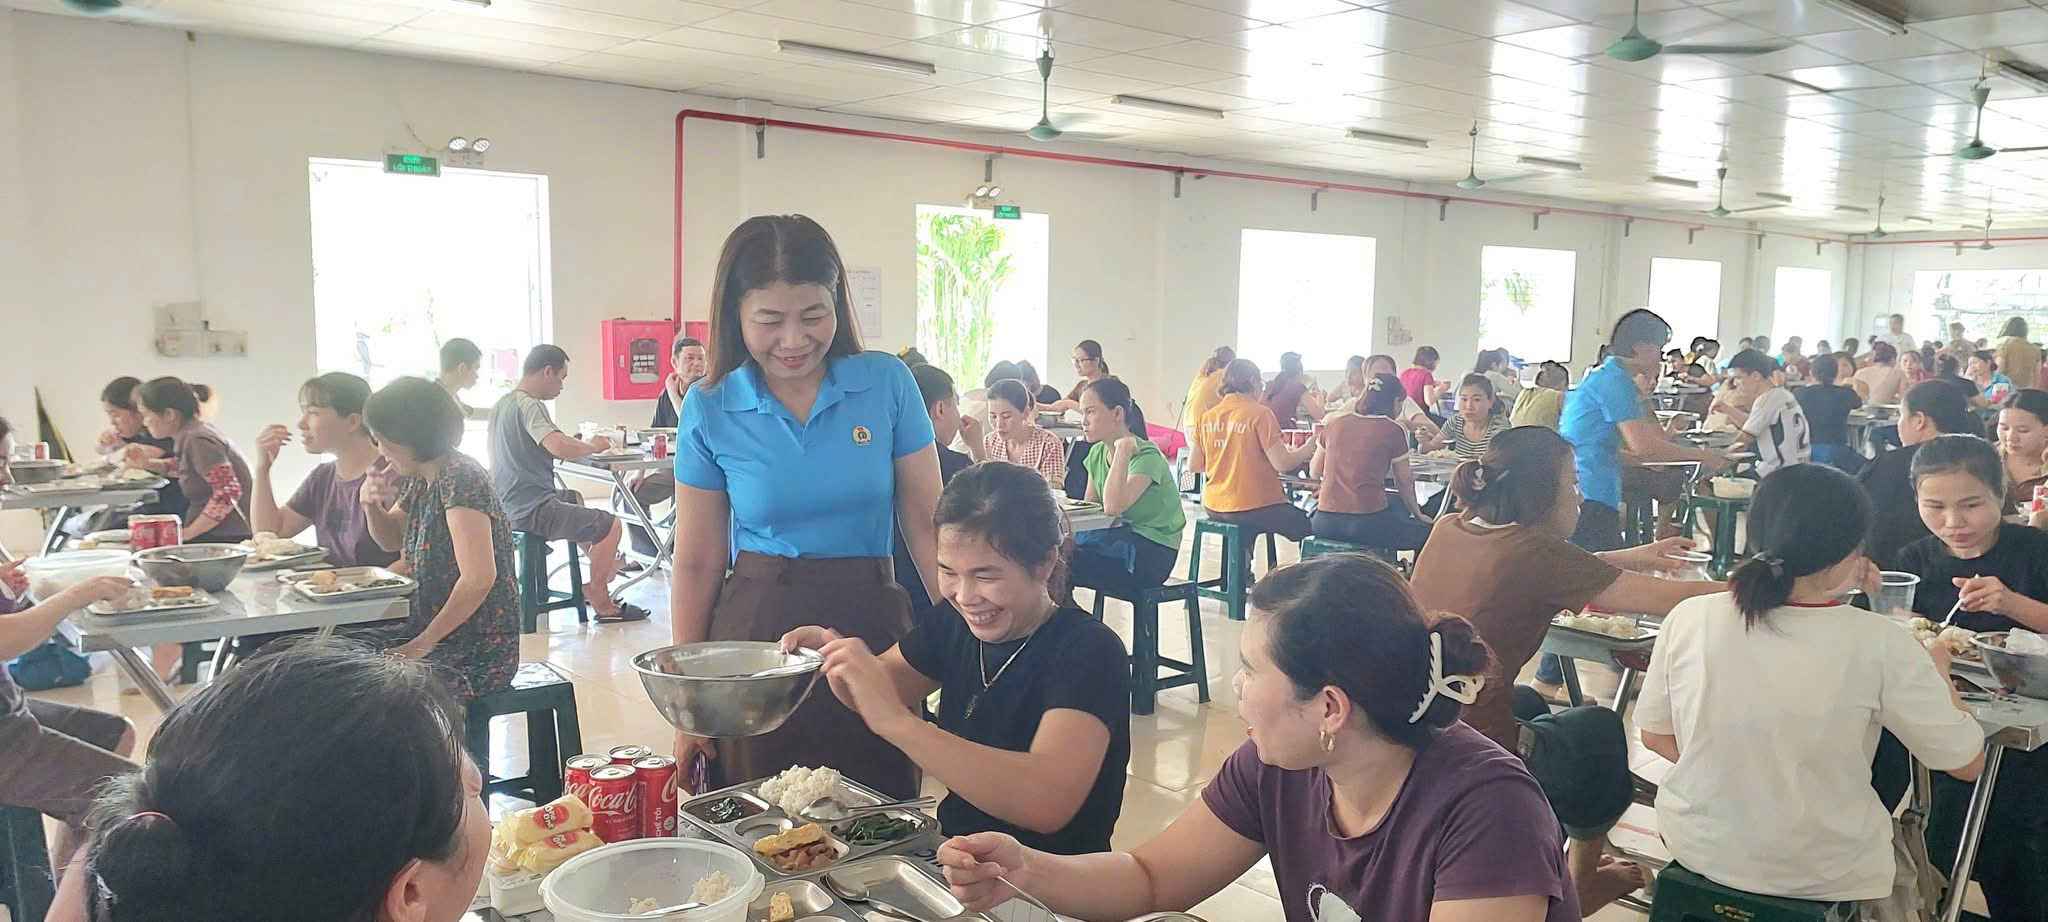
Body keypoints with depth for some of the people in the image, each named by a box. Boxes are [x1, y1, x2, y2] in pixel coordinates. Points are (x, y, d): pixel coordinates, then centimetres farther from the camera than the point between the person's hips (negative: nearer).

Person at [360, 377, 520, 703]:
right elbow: (392, 539, 27)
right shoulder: (420, 479, 9)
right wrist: (371, 505, 5)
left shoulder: (459, 478, -19)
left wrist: (423, 643, -18)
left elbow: (479, 578, -26)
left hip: (478, 652, -9)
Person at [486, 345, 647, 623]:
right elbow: (561, 448, -33)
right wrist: (593, 446, -14)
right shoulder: (529, 405, -18)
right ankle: (601, 604, 2)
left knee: (575, 498, 34)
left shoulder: (503, 403, 12)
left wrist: (581, 444, 13)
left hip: (508, 505, 11)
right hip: (532, 511, -11)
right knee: (611, 525, -10)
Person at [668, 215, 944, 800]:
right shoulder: (710, 410, -3)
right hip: (755, 631, 0)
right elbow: (697, 562, 2)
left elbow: (926, 526, 1)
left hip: (869, 623, 0)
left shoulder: (887, 384, -4)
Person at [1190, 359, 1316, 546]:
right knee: (1309, 527, 14)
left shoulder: (1208, 416, 3)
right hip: (1255, 508, -6)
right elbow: (1282, 463, -16)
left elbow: (1193, 465, 5)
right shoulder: (1259, 414, -13)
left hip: (1214, 507, 6)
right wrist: (1308, 448, 3)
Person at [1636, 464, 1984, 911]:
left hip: (1696, 848, 3)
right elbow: (1968, 762, -7)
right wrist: (1938, 672, 11)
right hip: (1820, 874, -3)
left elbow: (1655, 736, -1)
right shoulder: (1880, 644, -21)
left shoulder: (1688, 617, -15)